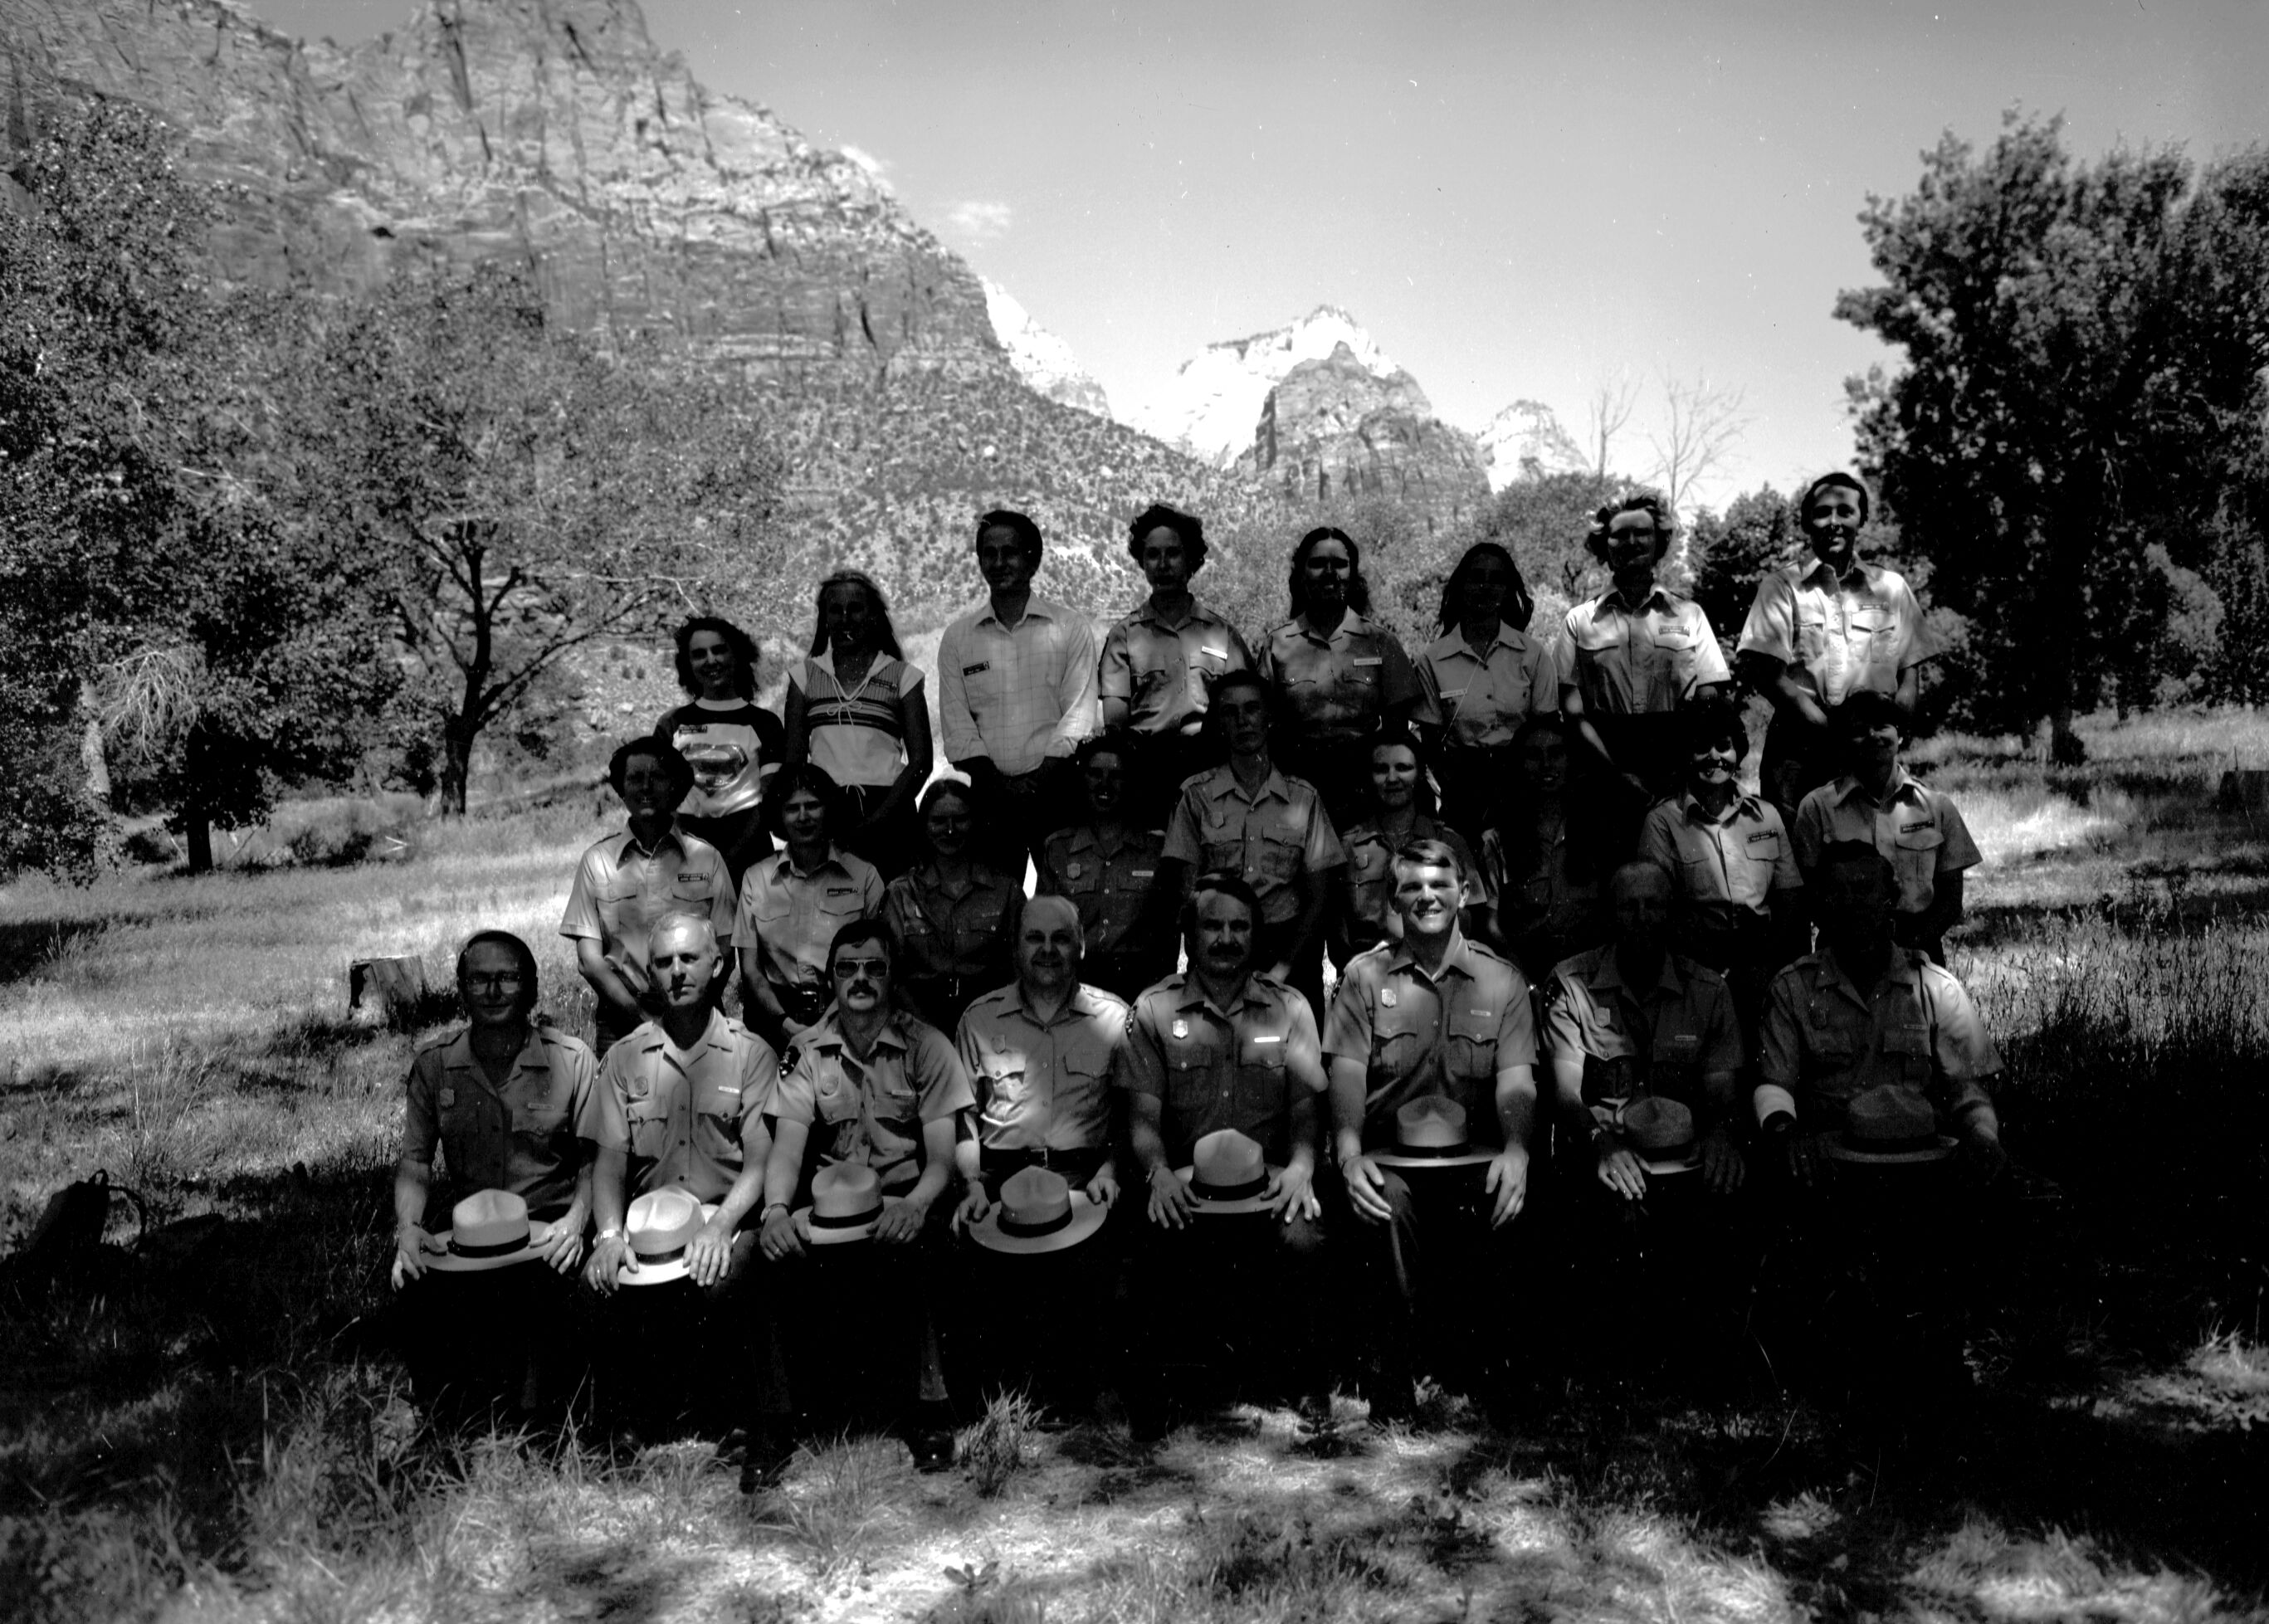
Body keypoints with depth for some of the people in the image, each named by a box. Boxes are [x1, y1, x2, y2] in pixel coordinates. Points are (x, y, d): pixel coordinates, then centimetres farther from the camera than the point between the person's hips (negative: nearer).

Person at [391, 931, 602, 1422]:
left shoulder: (572, 1059, -1)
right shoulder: (433, 1064, 6)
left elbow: (594, 1158, 0)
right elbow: (415, 1161, 5)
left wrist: (576, 1220, -19)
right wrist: (407, 1226, -14)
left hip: (546, 1223, -2)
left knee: (532, 1293, -32)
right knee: (420, 1292, -27)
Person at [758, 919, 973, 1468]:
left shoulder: (927, 1047, -1)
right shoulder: (807, 1051, 5)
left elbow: (942, 1155, -7)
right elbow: (788, 1146, -4)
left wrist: (916, 1205, -29)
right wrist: (776, 1210, -26)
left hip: (904, 1202, -2)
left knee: (904, 1259, -34)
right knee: (787, 1261, -28)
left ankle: (923, 1408, -14)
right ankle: (816, 1403, -9)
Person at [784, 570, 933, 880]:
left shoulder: (902, 676, 7)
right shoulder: (805, 674, 13)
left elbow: (920, 761, 1)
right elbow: (794, 757, 11)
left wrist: (874, 822, -10)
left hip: (886, 811, -1)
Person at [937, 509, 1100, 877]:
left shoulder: (1071, 627, 6)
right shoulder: (957, 637, 11)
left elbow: (1078, 715, -2)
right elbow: (958, 726, 4)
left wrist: (1040, 779, -13)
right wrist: (1000, 784, -9)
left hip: (1056, 789, -1)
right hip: (990, 796, 1)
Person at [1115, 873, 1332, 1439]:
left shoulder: (1289, 1008, 12)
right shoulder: (1153, 1011, 8)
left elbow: (1306, 1108, 8)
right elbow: (1143, 1116, 4)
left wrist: (1301, 1166, -12)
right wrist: (1159, 1172, -15)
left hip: (1268, 1180, 1)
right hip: (1184, 1181, -1)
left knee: (1304, 1243, -30)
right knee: (1157, 1251, -31)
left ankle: (1308, 1379, -2)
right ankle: (1148, 1389, -5)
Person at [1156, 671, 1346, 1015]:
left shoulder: (1304, 797, 8)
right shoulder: (1196, 796, 5)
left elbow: (1319, 898, 6)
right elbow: (1185, 892, 2)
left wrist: (1283, 968, -7)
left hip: (1291, 950, 1)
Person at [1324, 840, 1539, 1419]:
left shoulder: (1502, 980, 10)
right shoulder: (1364, 975, 7)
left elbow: (1516, 1081, 1)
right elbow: (1346, 1075, -2)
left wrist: (1515, 1149, -19)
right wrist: (1350, 1153, -20)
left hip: (1473, 1155, 2)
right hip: (1388, 1154, -2)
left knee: (1503, 1206, -26)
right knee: (1386, 1205, -32)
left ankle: (1479, 1365, -1)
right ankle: (1395, 1375, -15)